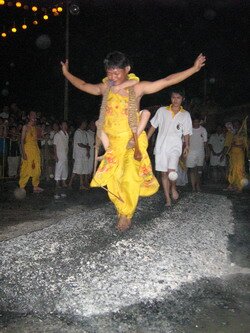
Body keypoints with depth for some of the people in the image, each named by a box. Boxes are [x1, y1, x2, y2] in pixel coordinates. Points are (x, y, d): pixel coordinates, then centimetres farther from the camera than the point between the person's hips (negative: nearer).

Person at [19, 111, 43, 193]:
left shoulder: (35, 127, 16)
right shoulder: (25, 127, -2)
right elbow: (22, 140, -8)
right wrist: (23, 152, -16)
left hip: (36, 149, 7)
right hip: (28, 149, -6)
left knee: (37, 169, 6)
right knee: (26, 169, -8)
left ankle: (35, 187, 14)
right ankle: (21, 188, -3)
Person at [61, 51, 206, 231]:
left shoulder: (137, 88, -5)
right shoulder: (105, 88, 6)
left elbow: (167, 81, -6)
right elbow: (83, 85, 23)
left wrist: (194, 68, -8)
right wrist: (67, 73, 29)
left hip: (132, 141, -4)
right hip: (114, 142, 4)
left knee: (130, 178, -12)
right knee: (113, 179, 1)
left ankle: (126, 215, 5)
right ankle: (123, 212, 19)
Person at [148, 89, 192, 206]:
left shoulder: (186, 115, 7)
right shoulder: (162, 111, 4)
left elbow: (186, 133, 12)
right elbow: (153, 126, 8)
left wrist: (186, 146, 3)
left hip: (175, 147, -1)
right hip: (161, 146, 1)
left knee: (171, 171, -20)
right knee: (164, 173, 4)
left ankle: (173, 188, 11)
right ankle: (168, 199, 13)